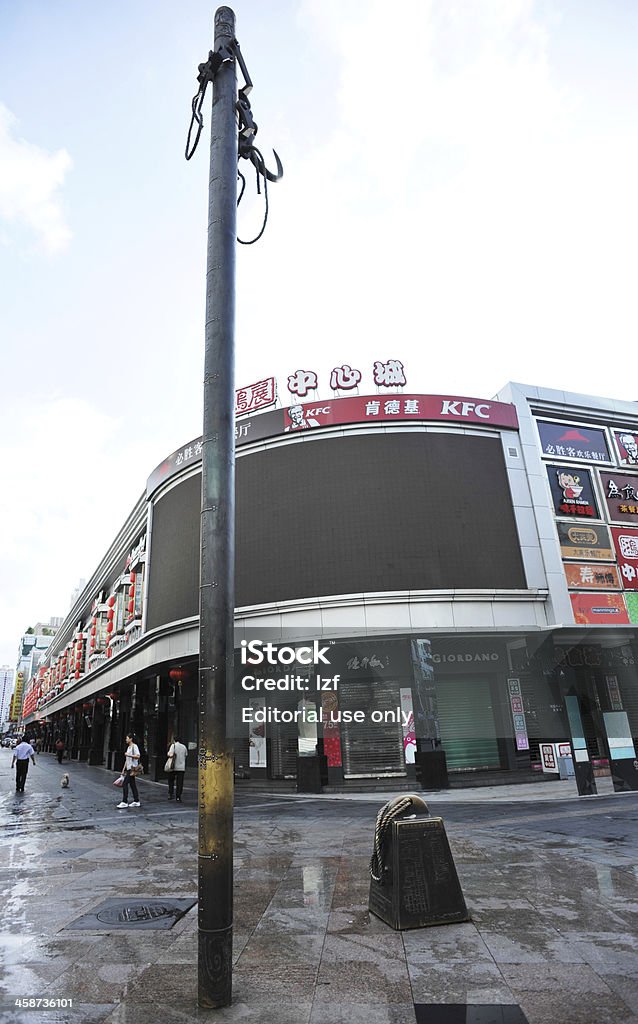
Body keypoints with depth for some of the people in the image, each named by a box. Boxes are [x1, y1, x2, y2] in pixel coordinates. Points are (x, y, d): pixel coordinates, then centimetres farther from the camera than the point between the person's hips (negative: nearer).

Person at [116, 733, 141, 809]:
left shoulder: (134, 746, -10)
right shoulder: (128, 747, 18)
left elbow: (138, 756, -21)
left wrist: (128, 755, -22)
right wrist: (123, 769, 19)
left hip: (132, 768, -9)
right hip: (128, 768, 9)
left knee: (125, 783, -11)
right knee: (132, 784, 10)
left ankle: (124, 802, -7)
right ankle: (136, 801, 15)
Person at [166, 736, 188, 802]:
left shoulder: (173, 745, -6)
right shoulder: (184, 747, 9)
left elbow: (171, 755, -19)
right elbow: (186, 755, 13)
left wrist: (168, 754, 2)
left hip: (174, 767, -3)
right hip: (182, 767, 3)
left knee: (171, 781, 16)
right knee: (179, 783, 5)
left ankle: (170, 794, 13)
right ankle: (178, 797, 4)